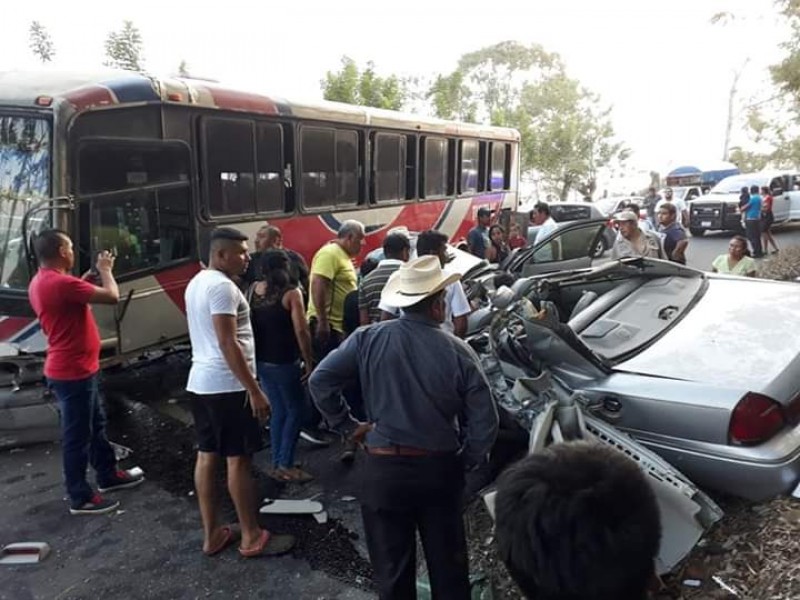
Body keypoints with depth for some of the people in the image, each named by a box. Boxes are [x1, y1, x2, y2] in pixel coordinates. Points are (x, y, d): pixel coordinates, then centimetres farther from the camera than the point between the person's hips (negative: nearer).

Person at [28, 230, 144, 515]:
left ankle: (108, 475, 36)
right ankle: (81, 498, 13)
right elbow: (111, 296, -24)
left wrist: (87, 279, 12)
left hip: (71, 368, 11)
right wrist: (105, 270, -7)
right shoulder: (61, 283, -25)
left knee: (96, 424, 22)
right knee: (77, 435, 1)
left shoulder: (40, 282, 9)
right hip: (73, 372, -11)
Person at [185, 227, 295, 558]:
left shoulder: (196, 282, 13)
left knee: (207, 456, 12)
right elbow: (228, 343, -23)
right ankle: (252, 537, 11)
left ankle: (212, 534, 23)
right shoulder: (222, 286, -18)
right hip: (227, 385, -10)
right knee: (238, 459, -1)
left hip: (200, 381, 10)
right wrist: (254, 390, -21)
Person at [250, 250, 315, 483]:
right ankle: (285, 465, 5)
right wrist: (308, 361, -11)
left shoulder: (254, 290, 5)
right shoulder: (291, 293, -12)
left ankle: (277, 464, 21)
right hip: (283, 362, -6)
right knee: (295, 410, 7)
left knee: (278, 411, 16)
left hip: (261, 361, 6)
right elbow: (301, 330, -18)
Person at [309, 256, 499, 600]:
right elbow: (485, 421, -6)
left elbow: (320, 380, -8)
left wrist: (347, 426, 3)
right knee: (448, 562, 20)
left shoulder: (368, 339, -8)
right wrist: (469, 461, 10)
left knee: (392, 569, 14)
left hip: (383, 469, 0)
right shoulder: (458, 351, -8)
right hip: (441, 468, 1)